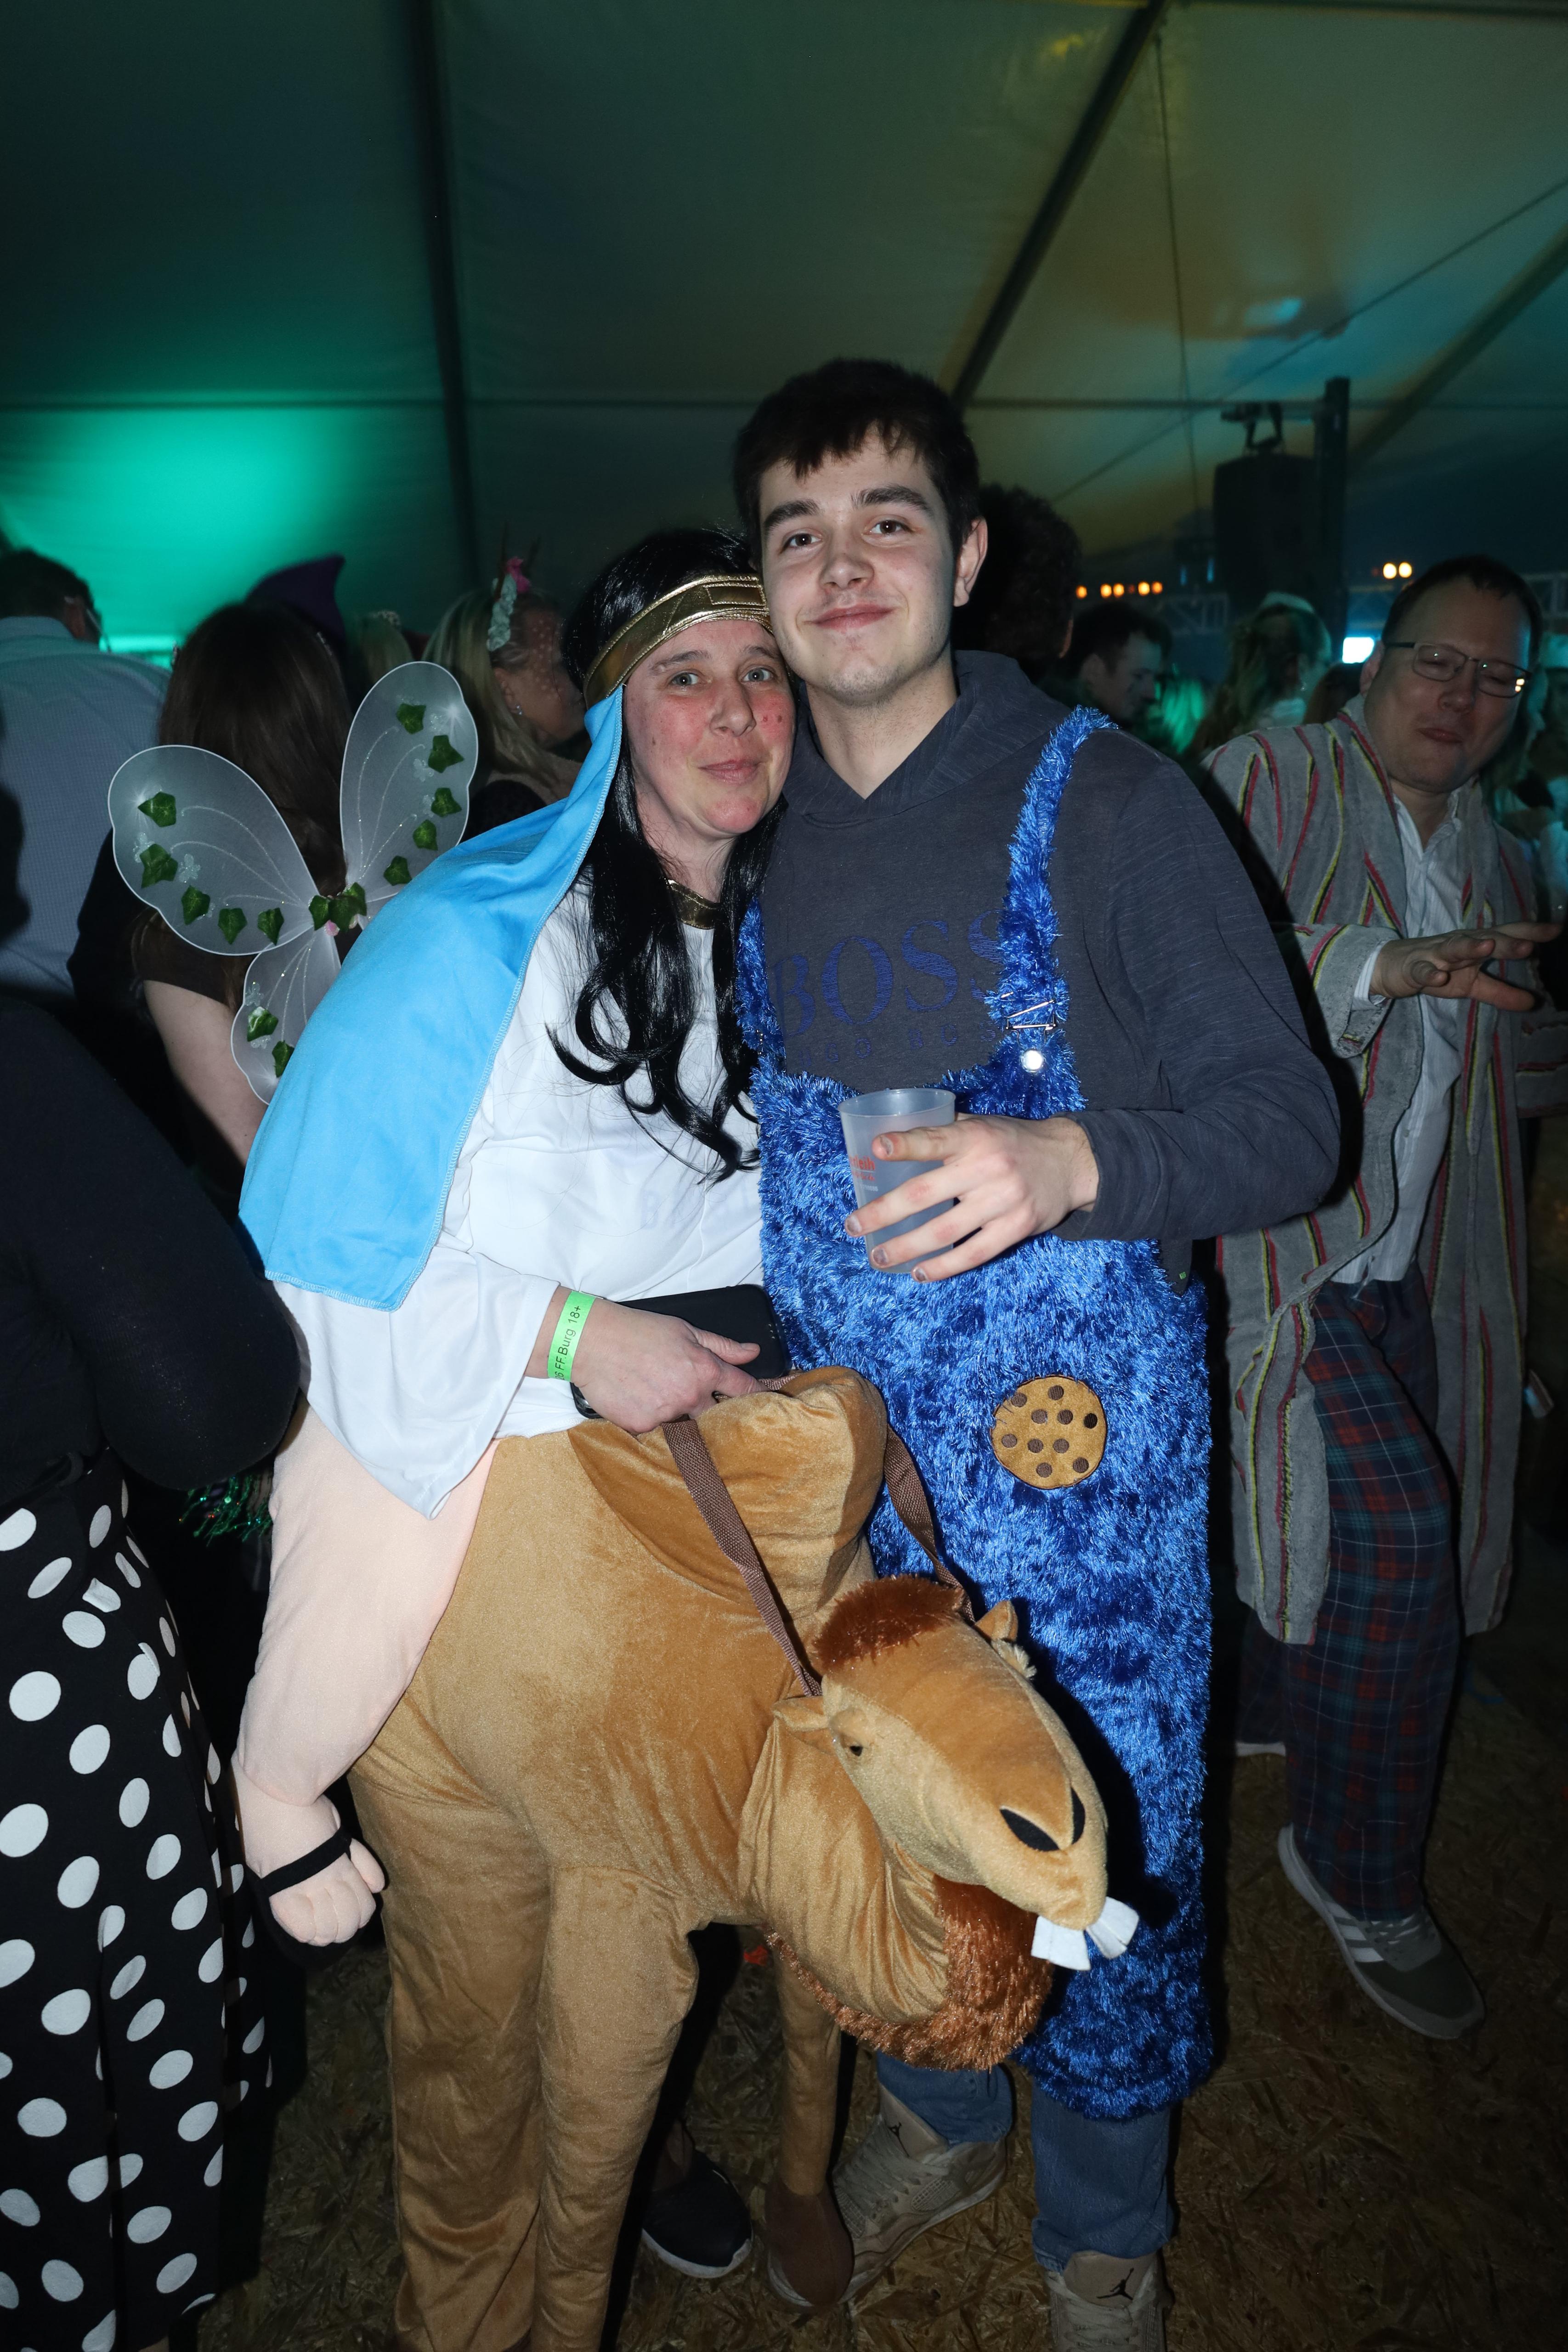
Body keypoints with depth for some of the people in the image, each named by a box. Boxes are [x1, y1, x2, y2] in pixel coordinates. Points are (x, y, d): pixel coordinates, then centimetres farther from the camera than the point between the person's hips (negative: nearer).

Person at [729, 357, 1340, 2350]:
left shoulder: (1103, 797, -11)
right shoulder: (747, 829, 4)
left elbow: (1285, 1115, -11)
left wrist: (1070, 1164, -30)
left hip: (1078, 1454, -4)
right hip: (840, 1450, 4)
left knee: (1103, 1852, 12)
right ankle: (938, 2116, 53)